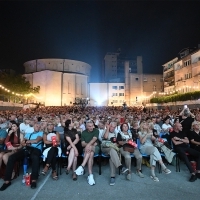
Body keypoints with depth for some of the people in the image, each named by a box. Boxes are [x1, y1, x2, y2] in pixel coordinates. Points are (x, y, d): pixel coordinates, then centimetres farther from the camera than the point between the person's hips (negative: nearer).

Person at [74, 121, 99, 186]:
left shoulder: (96, 130, 1)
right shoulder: (84, 132, 8)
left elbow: (94, 139, -17)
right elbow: (83, 144, 2)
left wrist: (89, 145, -36)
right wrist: (91, 144, -14)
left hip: (95, 148, -1)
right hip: (87, 148, 1)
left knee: (90, 149, -36)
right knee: (91, 154, -33)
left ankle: (82, 167, -39)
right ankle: (90, 175, -36)